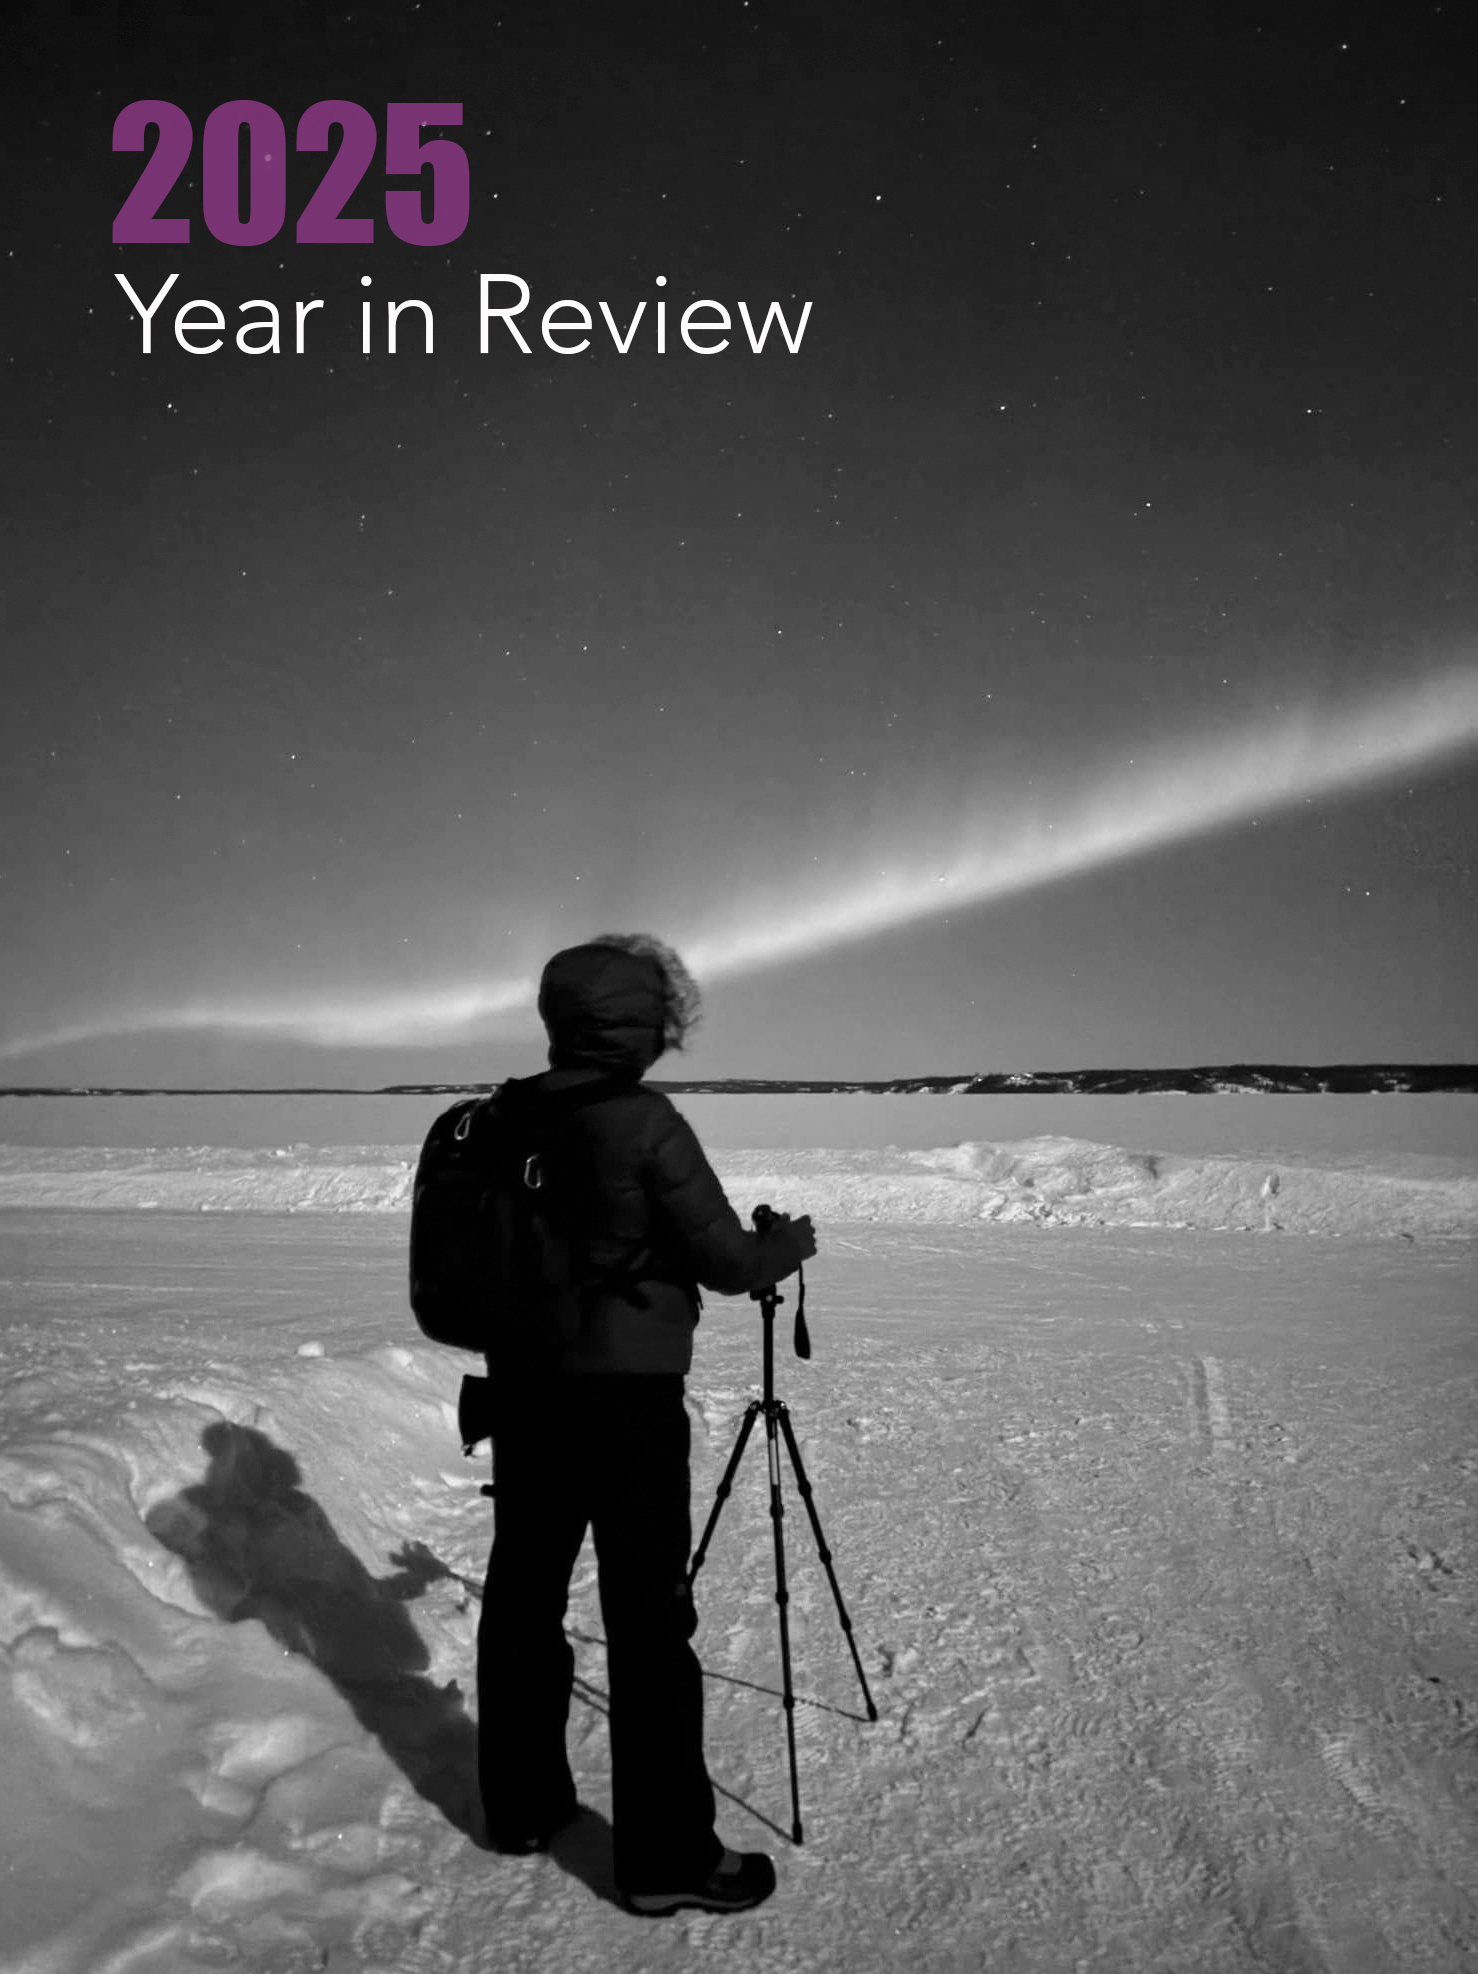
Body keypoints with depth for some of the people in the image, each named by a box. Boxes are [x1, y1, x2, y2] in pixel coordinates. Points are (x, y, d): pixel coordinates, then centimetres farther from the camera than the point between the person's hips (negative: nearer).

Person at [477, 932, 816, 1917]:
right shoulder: (645, 1122, -17)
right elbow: (724, 1261, -12)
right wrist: (790, 1242, 7)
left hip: (523, 1387, 7)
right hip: (626, 1394, -7)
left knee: (523, 1595, 17)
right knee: (649, 1619, 2)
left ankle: (522, 1804, 33)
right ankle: (667, 1858, 12)